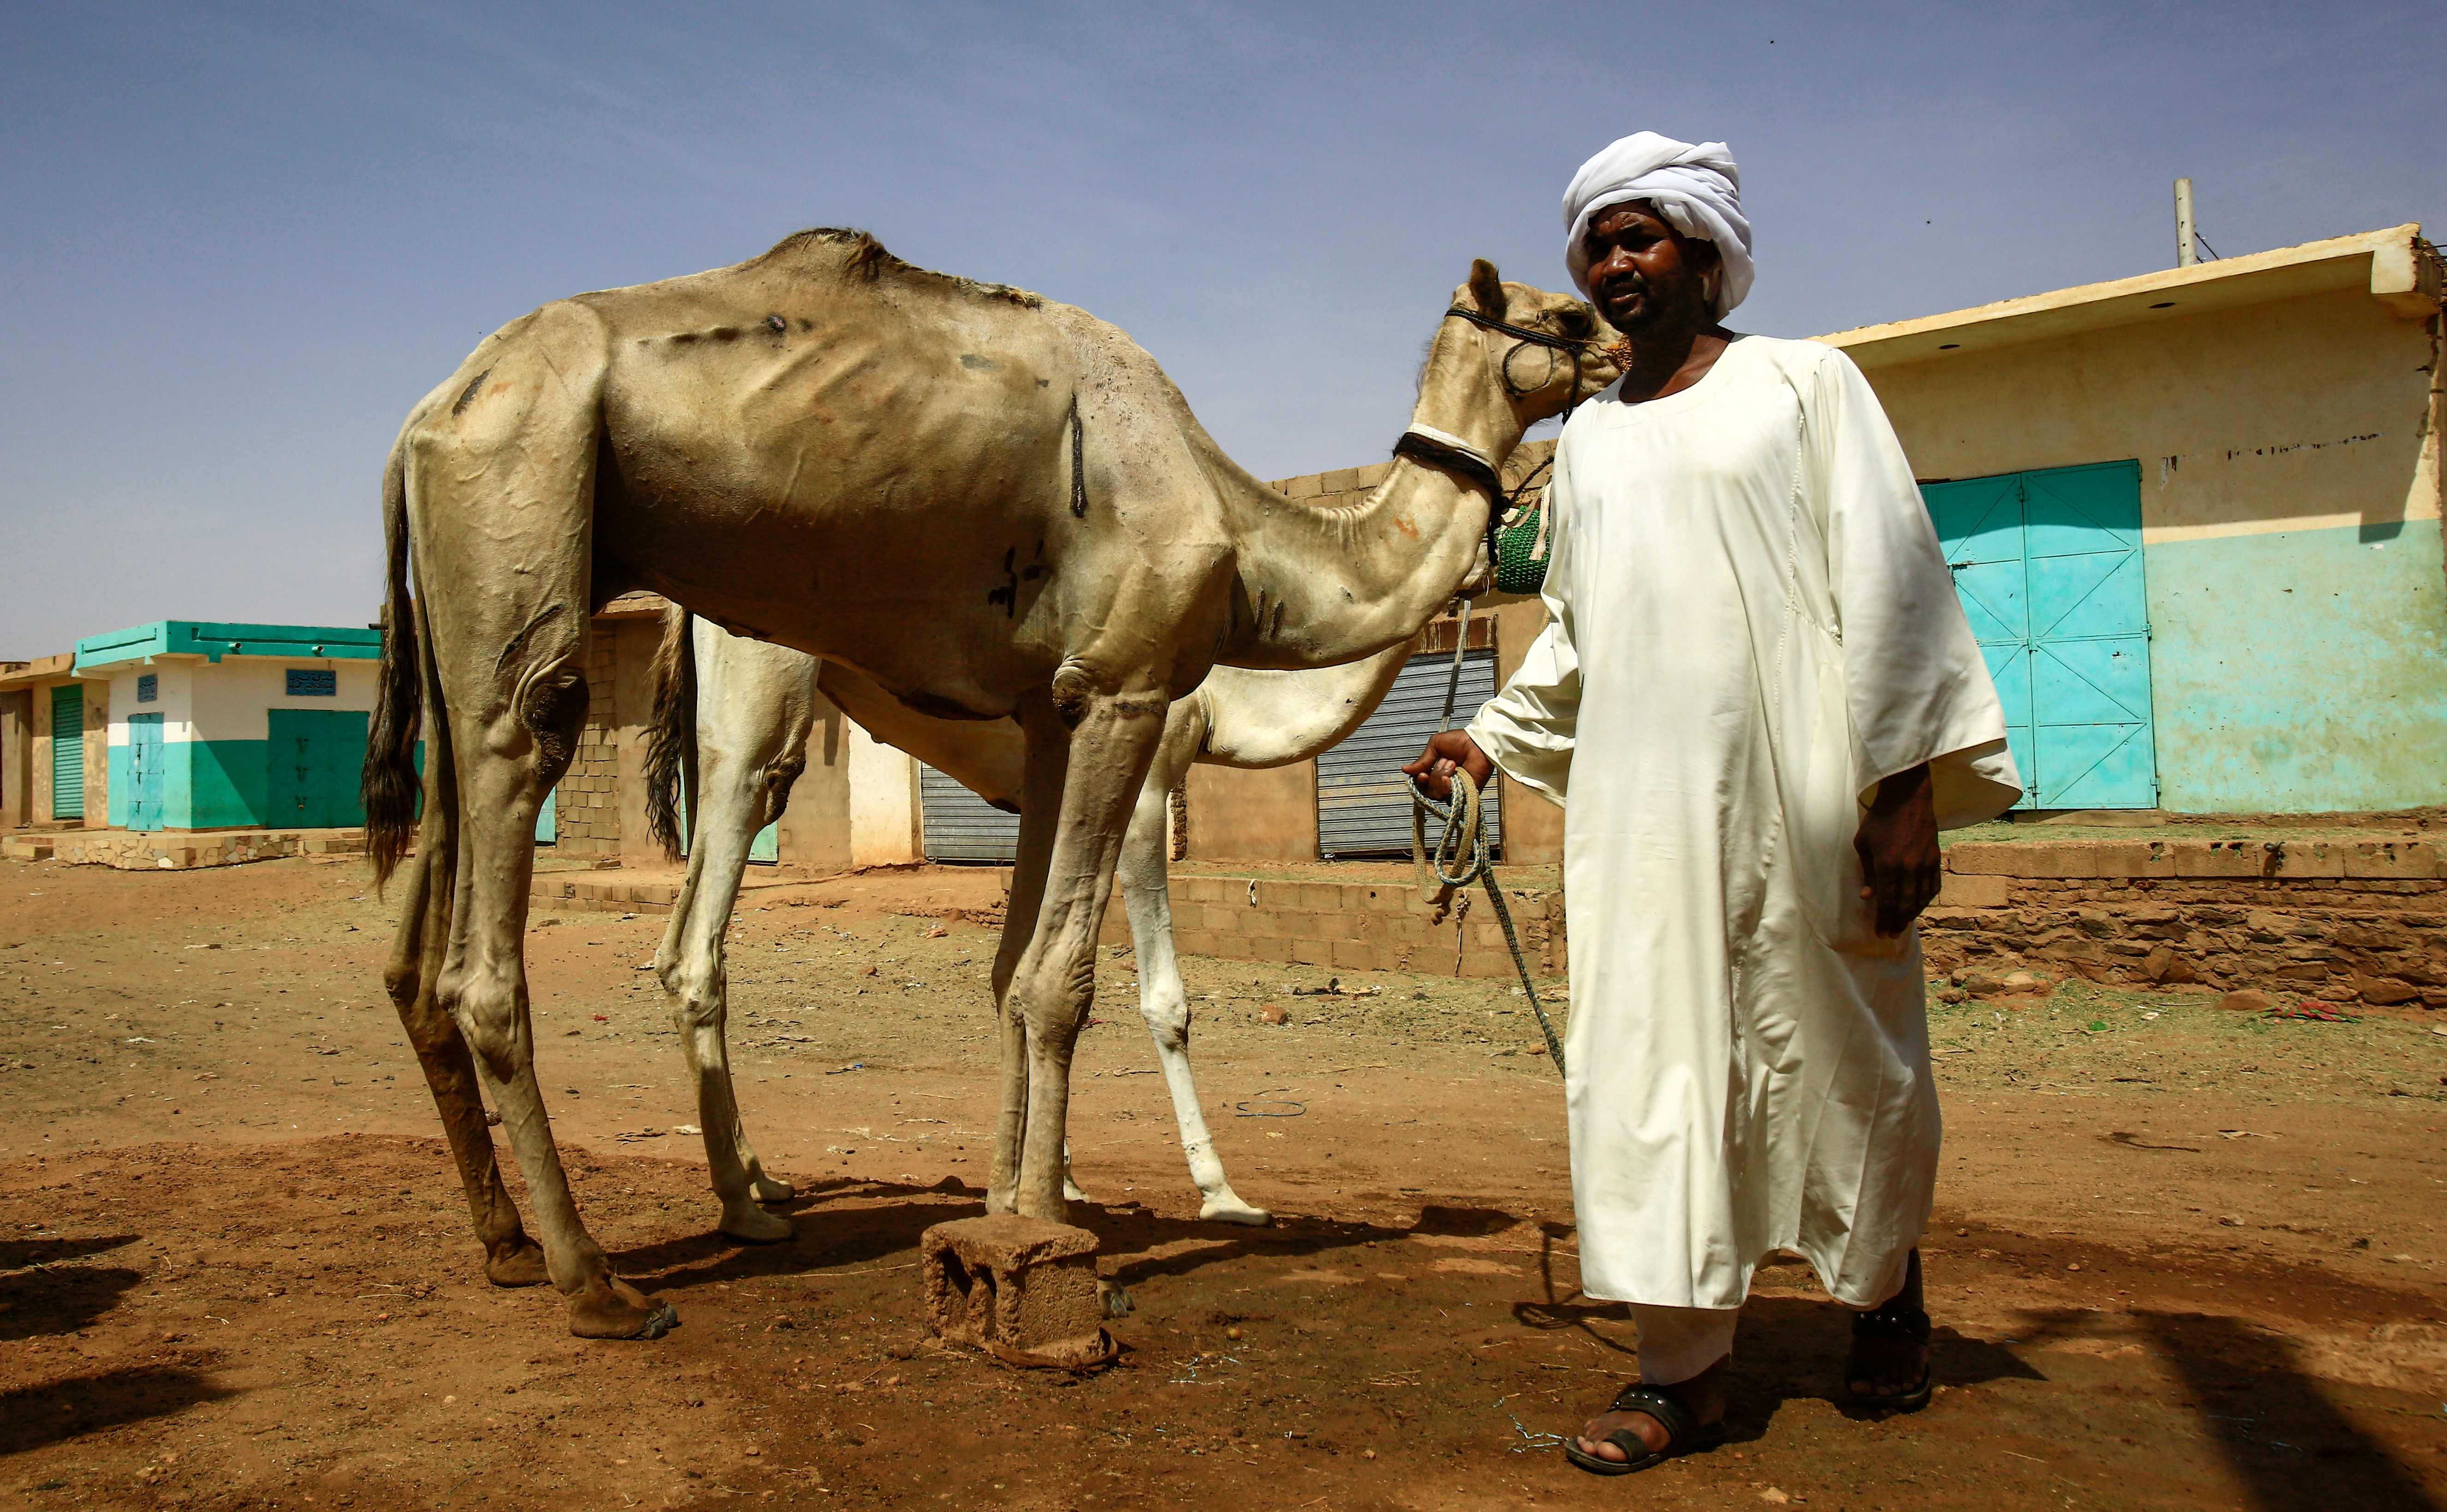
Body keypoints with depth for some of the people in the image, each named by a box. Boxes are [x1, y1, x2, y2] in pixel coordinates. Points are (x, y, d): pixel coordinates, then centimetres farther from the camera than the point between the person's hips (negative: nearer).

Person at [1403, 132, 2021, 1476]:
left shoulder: (1802, 382, 4)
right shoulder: (1588, 437, 18)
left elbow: (1884, 577, -3)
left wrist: (1903, 783, -11)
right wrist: (1495, 736, 16)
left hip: (1795, 780, -4)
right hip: (1639, 797, 4)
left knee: (1839, 1049, 7)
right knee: (1648, 1057, -2)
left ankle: (1887, 1294, 33)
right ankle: (1686, 1367, 6)